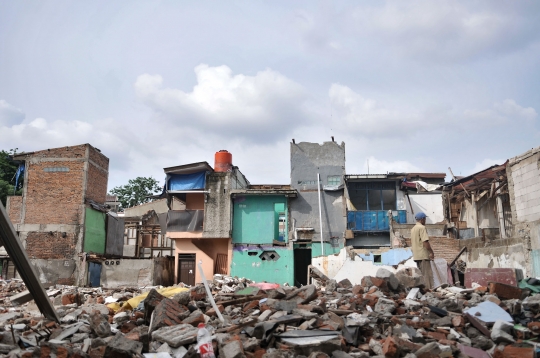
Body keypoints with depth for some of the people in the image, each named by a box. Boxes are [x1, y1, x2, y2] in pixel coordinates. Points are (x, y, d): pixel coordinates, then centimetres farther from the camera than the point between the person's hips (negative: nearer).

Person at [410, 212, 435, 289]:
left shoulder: (413, 229, 17)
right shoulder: (422, 227, -12)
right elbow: (425, 242, -20)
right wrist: (431, 252, -12)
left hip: (416, 256, 9)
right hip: (423, 255, -9)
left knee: (421, 274, 14)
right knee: (427, 274, -4)